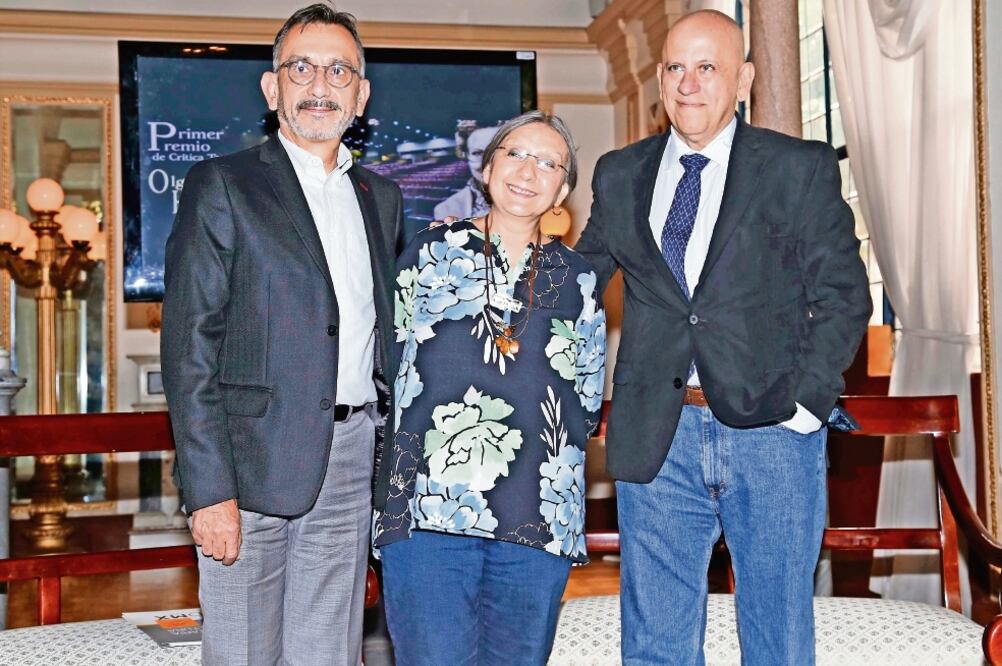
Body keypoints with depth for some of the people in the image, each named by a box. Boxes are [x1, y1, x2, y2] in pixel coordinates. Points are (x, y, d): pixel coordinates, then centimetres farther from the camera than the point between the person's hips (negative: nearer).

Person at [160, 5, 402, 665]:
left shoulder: (382, 197, 15)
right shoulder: (223, 185, -2)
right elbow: (189, 346, -8)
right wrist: (210, 489, -14)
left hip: (352, 463, 5)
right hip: (254, 460, -4)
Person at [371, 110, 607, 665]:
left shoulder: (577, 280, 13)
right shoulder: (430, 253, 8)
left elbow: (588, 402, 17)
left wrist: (555, 459, 6)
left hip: (539, 518, 2)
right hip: (428, 510, -2)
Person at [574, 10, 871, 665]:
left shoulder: (802, 169, 3)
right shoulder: (620, 175, 11)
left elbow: (843, 295, 0)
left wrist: (805, 402, -10)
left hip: (770, 431, -2)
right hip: (656, 438, 2)